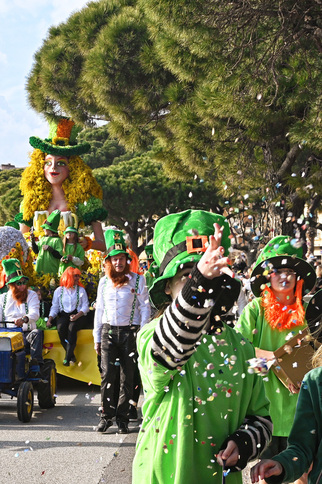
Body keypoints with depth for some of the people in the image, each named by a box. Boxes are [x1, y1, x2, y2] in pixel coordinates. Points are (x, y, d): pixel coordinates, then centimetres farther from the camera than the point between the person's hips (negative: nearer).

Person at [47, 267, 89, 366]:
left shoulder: (81, 290, 14)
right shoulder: (59, 291, 15)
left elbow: (85, 306, 5)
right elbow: (54, 307, 14)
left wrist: (77, 316, -14)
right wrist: (50, 320, -4)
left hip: (78, 315, -1)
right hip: (63, 315, 1)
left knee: (72, 328, -34)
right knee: (61, 328, -33)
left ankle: (68, 357, -35)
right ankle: (71, 355, -27)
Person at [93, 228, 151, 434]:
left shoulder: (138, 280, 2)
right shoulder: (104, 282, 12)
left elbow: (145, 307, 2)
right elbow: (99, 310, 16)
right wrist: (97, 337, 13)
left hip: (130, 332, -2)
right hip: (109, 331, 2)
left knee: (128, 376, 1)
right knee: (108, 374, -6)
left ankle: (123, 417, 8)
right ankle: (106, 416, 2)